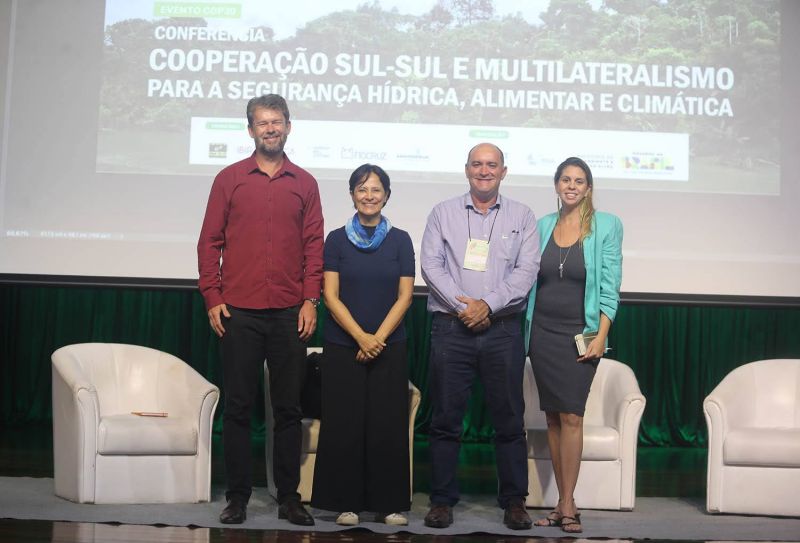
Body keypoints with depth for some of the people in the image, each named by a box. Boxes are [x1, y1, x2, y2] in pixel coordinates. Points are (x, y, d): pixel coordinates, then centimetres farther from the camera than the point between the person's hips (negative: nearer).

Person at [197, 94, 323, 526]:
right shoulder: (229, 179, 7)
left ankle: (289, 497, 14)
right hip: (238, 312, -1)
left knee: (289, 408, 6)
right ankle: (237, 496, 13)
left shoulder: (304, 184, 9)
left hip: (289, 313, 1)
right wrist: (212, 298, -3)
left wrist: (310, 300, -2)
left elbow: (314, 246, 7)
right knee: (237, 407, 4)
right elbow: (210, 242, 5)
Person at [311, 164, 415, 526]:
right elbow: (330, 295, -3)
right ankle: (346, 503, 10)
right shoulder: (337, 239, 3)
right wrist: (361, 336, -13)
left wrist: (378, 337, -11)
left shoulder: (400, 240, 5)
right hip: (342, 346, 0)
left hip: (389, 347, 1)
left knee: (388, 425, 2)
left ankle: (390, 503, 11)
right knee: (345, 424, 1)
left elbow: (404, 296, 1)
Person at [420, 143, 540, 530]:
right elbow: (431, 265, 0)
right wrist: (462, 306, -11)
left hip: (503, 330, 0)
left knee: (509, 419, 4)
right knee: (445, 419, 3)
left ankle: (514, 501, 14)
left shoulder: (522, 216, 9)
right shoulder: (443, 213, 9)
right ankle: (442, 500, 12)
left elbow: (526, 270, 0)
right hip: (451, 328, 0)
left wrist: (488, 305, -12)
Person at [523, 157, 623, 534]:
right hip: (543, 331, 4)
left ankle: (567, 505, -2)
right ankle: (564, 502, 13)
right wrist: (524, 330, 7)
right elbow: (531, 280, 12)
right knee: (552, 417, 6)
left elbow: (610, 286, -5)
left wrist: (600, 337, -12)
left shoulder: (606, 226, -1)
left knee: (571, 415, -10)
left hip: (579, 334, -4)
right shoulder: (542, 226, 9)